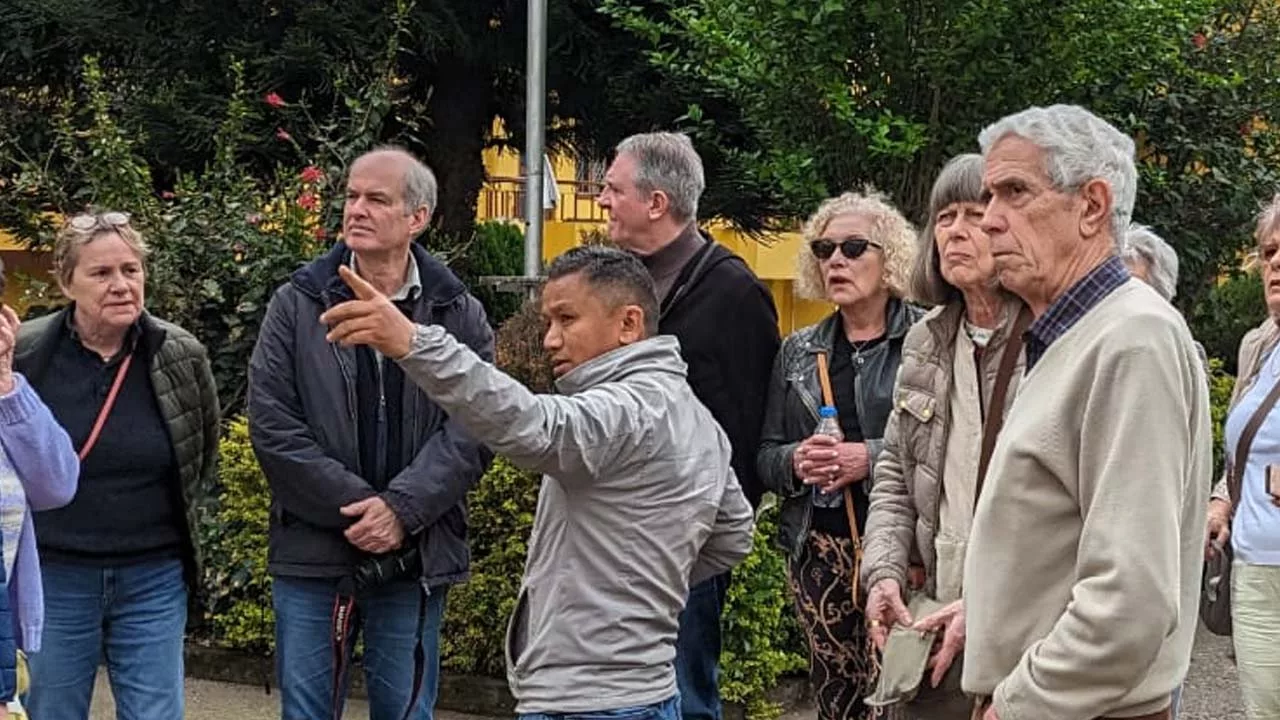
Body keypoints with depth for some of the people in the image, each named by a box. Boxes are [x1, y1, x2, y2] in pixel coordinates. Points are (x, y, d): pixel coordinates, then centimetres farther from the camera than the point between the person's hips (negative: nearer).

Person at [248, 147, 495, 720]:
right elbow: (271, 424, -5)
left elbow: (473, 427, -5)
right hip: (311, 551, 0)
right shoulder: (297, 304, 2)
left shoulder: (459, 314, 3)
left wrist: (402, 508, -18)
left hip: (416, 558, 0)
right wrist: (357, 505, -13)